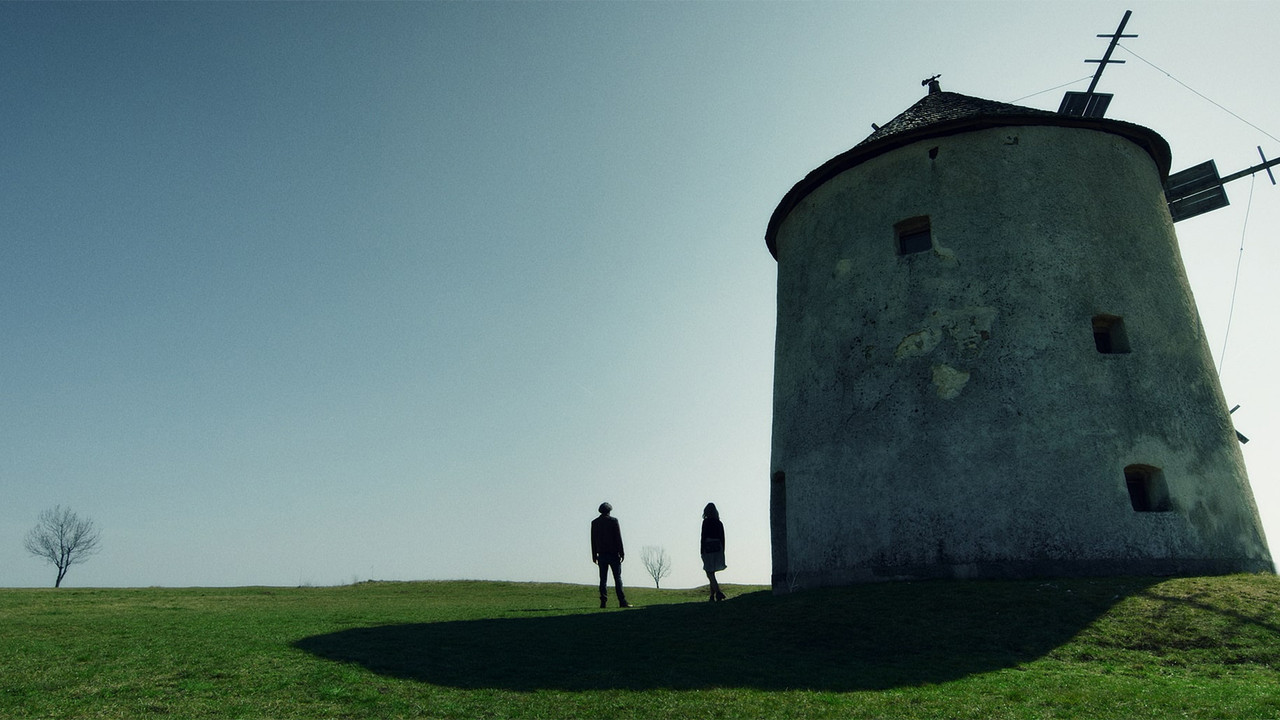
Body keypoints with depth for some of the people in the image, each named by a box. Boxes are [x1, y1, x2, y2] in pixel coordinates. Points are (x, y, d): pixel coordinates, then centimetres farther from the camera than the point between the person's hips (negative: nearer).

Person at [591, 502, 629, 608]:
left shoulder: (594, 522, 7)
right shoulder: (613, 520, -4)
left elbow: (593, 540, 8)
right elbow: (618, 538, -6)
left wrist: (594, 555, 12)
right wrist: (621, 553, -3)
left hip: (602, 555, 3)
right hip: (613, 554, -3)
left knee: (603, 579, 4)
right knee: (618, 578, -2)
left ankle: (603, 602, -1)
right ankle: (622, 601, -6)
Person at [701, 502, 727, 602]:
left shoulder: (706, 522, -7)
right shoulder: (719, 523, 9)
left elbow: (703, 537, -10)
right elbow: (722, 538, 10)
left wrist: (702, 552, -7)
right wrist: (722, 552, 16)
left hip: (708, 549, -6)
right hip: (718, 548, 6)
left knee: (709, 573, -3)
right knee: (712, 573, 15)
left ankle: (718, 592, -19)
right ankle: (712, 596, 13)